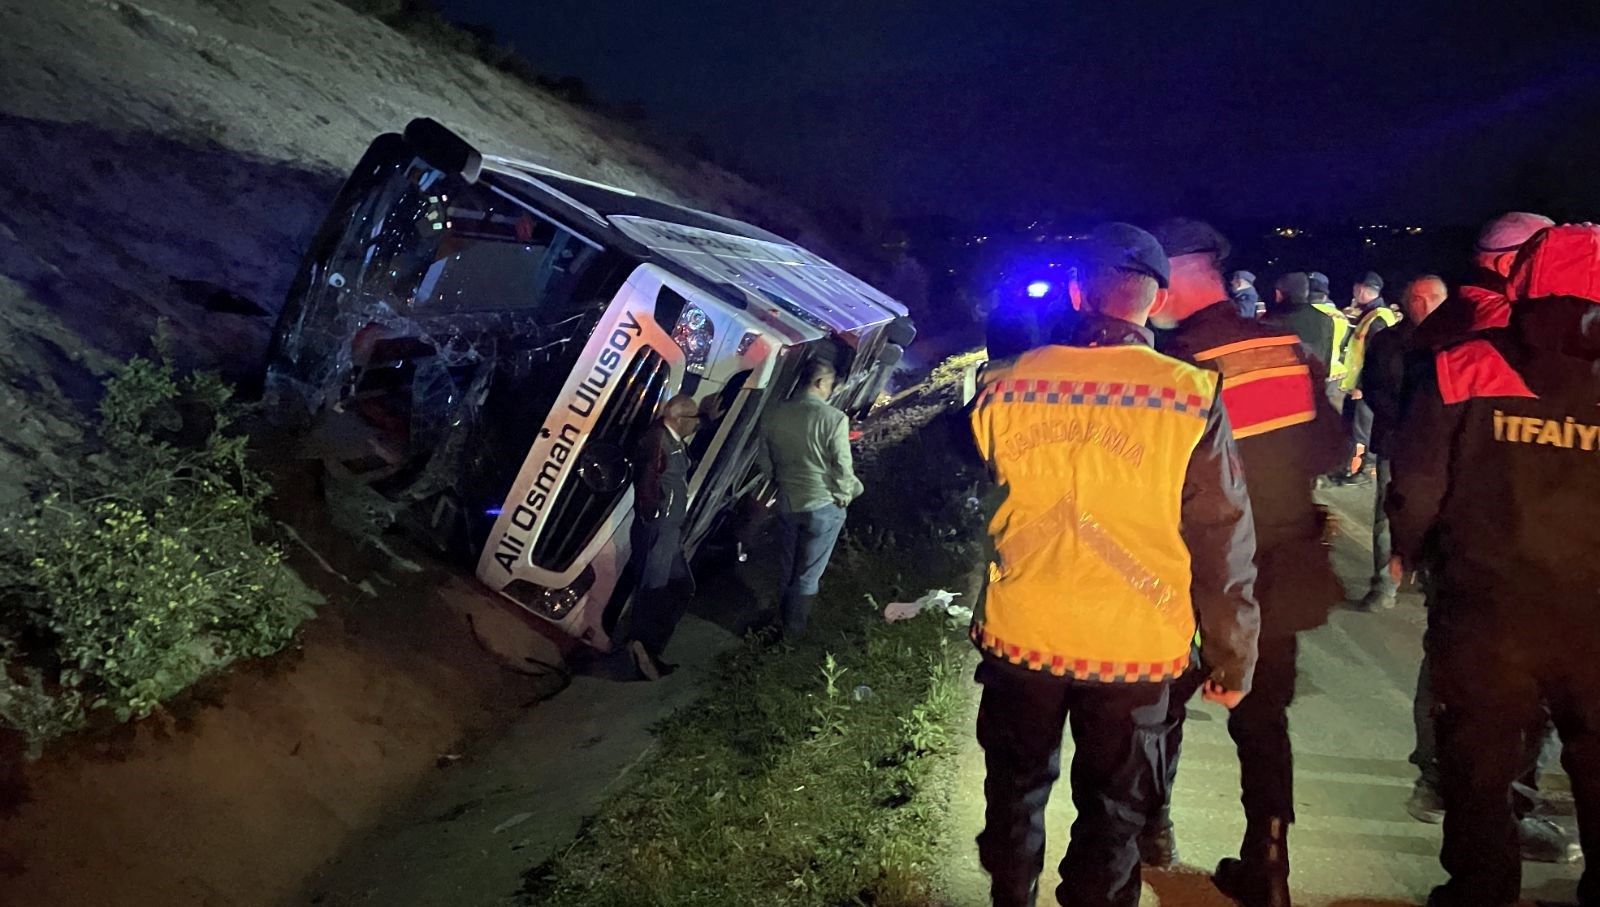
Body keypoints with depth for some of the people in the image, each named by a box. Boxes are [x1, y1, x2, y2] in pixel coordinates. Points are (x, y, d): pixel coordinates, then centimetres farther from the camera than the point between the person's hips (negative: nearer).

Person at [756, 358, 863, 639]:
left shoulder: (774, 415, -5)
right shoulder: (834, 418, -21)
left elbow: (765, 463, 5)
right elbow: (843, 468, -17)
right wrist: (844, 497, 1)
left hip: (787, 503, 5)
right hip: (823, 506, -5)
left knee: (787, 565, 23)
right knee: (808, 573, 11)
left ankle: (783, 619, 39)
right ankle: (794, 629, 23)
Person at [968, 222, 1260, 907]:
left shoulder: (1005, 387, -9)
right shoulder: (1190, 398, -14)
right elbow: (1224, 547, -9)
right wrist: (1232, 658, 2)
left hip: (1019, 636, 2)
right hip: (1131, 645, -2)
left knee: (1017, 791, 22)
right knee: (1112, 809, 16)